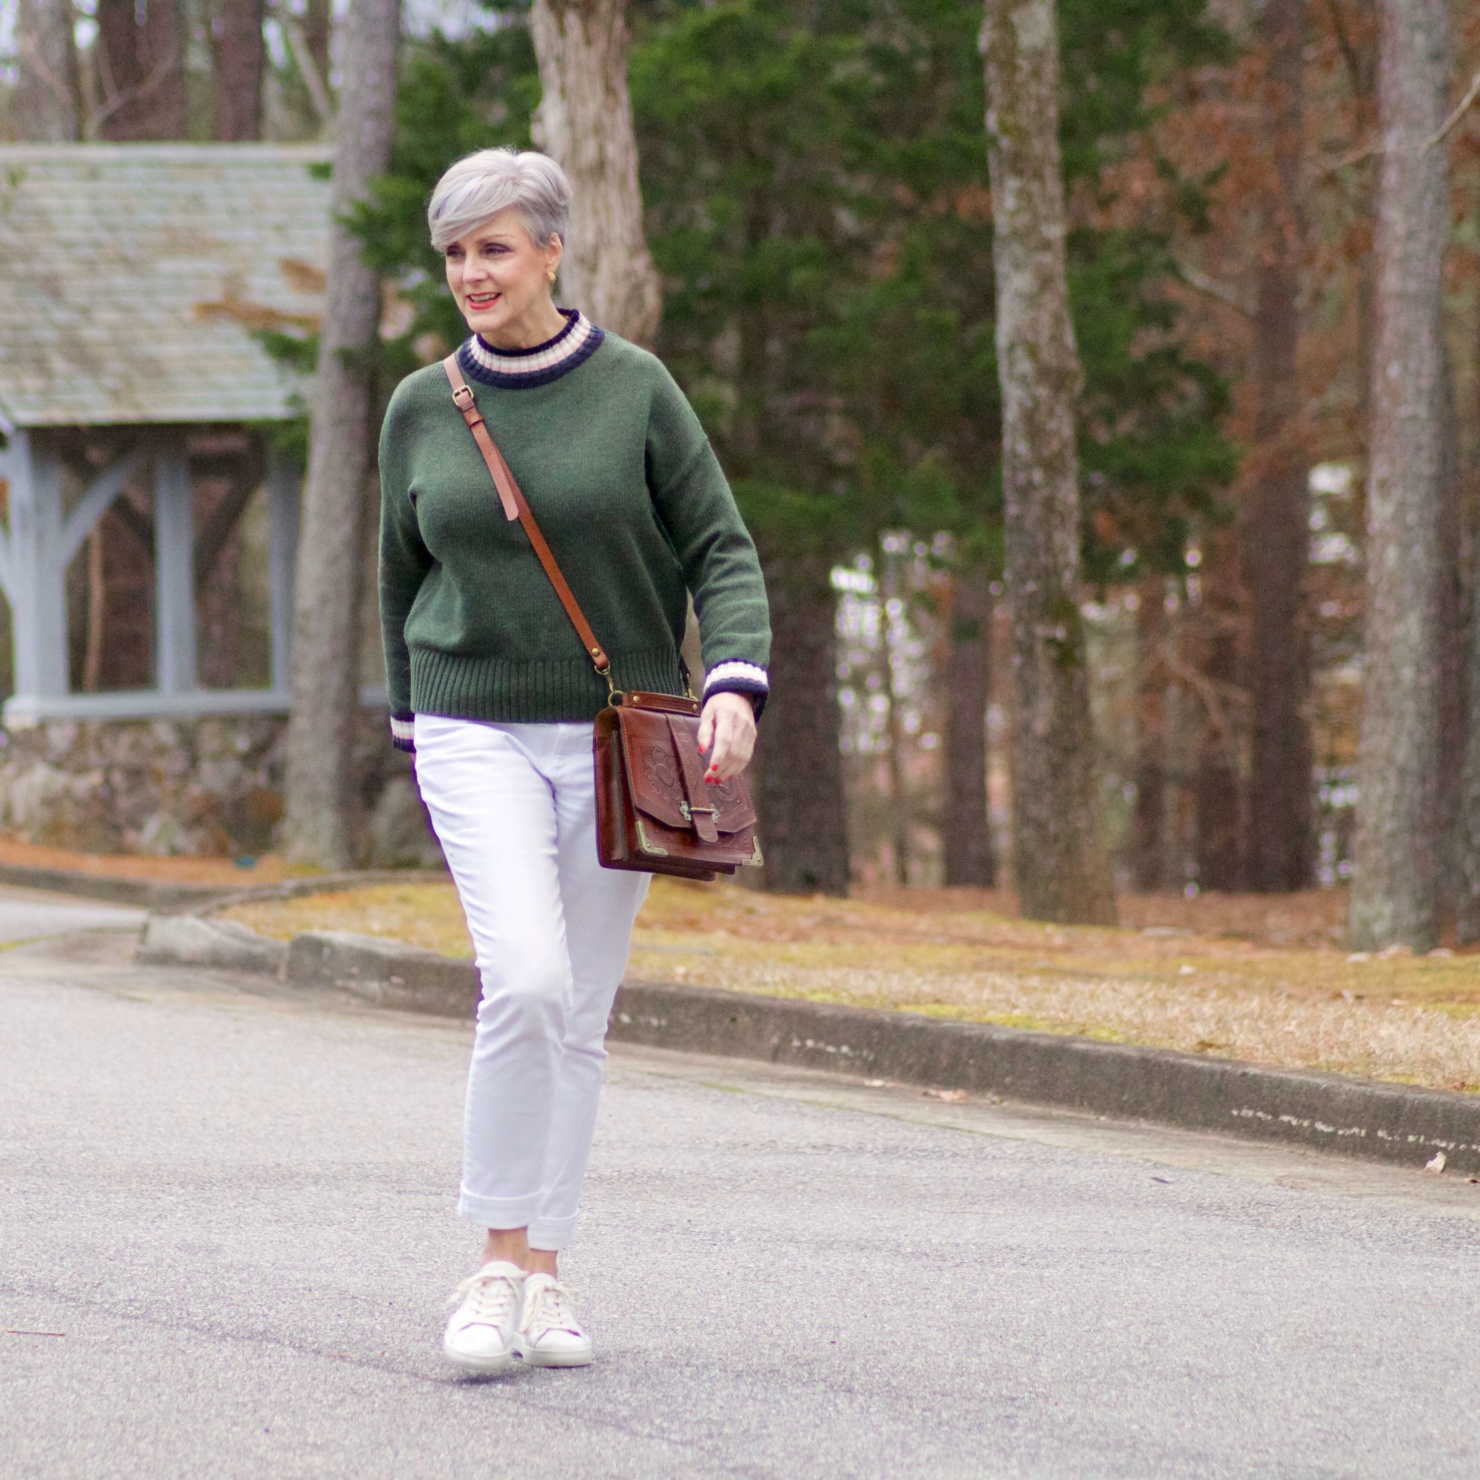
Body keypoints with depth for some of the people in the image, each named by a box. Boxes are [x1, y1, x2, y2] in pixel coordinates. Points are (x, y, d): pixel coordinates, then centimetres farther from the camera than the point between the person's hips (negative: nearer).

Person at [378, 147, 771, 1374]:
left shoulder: (635, 390, -2)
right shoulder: (422, 411, 3)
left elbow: (722, 553, -2)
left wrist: (735, 688, -18)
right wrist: (415, 730, 20)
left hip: (618, 737, 1)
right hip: (479, 734, -1)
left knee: (580, 1017, 5)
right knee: (525, 978, -20)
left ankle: (545, 1278, 15)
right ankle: (498, 1269, -12)